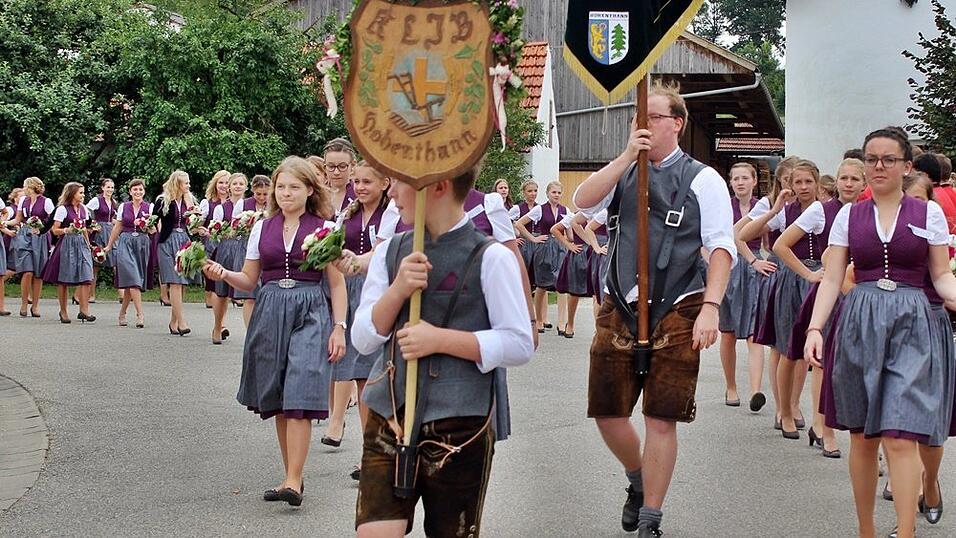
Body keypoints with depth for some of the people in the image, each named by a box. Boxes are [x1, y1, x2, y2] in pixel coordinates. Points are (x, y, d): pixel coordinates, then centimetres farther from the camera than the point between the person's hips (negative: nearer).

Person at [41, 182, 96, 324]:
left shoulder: (83, 209, 12)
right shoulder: (62, 209, -6)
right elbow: (55, 230, -6)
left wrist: (88, 245, 18)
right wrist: (67, 230, -23)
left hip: (82, 244, 5)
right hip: (67, 244, -5)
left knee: (86, 278, -9)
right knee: (63, 280, 2)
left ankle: (84, 310, -10)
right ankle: (63, 312, 13)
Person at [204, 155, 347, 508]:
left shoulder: (325, 229, 2)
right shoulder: (262, 229, 11)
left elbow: (337, 284, 3)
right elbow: (249, 280, 14)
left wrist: (339, 327, -4)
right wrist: (223, 274, -6)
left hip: (309, 312, -4)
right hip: (270, 312, 4)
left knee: (298, 399, -13)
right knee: (278, 402, 7)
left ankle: (293, 482, -14)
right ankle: (293, 477, 17)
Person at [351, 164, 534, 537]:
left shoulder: (490, 257, -8)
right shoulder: (389, 252, 6)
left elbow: (519, 345, -10)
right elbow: (363, 339, 4)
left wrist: (442, 339, -17)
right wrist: (398, 289, -12)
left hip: (461, 423, -3)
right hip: (390, 414, 3)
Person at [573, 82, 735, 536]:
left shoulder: (702, 179, -1)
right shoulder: (621, 173, 11)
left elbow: (721, 248, -6)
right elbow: (582, 203, -7)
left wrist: (710, 308, -18)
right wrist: (627, 156, -14)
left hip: (676, 313, -4)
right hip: (618, 309, 4)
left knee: (660, 420, -1)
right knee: (606, 411, 8)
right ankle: (637, 481, 37)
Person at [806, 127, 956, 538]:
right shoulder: (848, 216, 8)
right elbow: (831, 278, 4)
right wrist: (815, 327, -9)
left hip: (910, 324, -2)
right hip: (859, 323, 2)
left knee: (900, 438, -12)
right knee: (862, 436, 7)